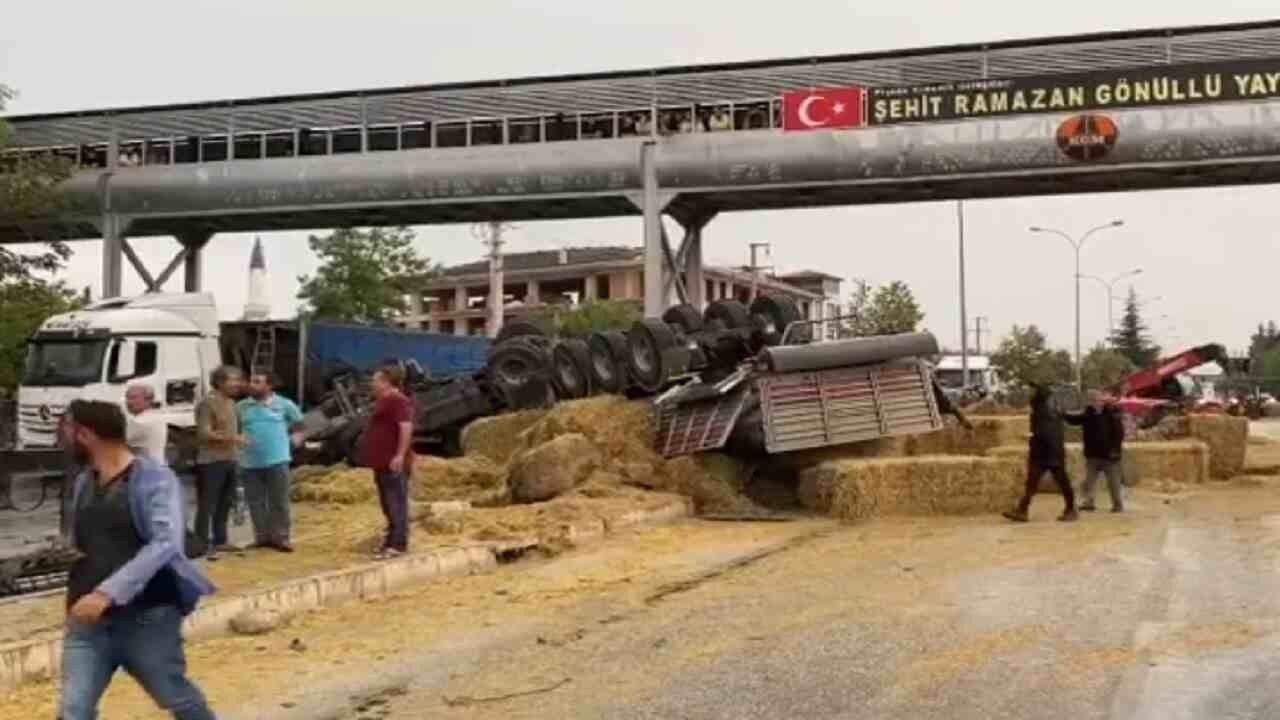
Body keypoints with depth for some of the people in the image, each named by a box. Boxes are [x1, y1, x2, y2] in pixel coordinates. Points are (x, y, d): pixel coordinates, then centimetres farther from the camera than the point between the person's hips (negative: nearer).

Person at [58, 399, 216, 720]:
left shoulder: (154, 478, -13)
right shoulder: (84, 482, 9)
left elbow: (165, 544, -25)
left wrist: (108, 592, -30)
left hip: (148, 617, -5)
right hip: (89, 620, 6)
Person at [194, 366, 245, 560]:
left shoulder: (231, 403, 15)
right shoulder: (207, 403, -12)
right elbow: (204, 433, -19)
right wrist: (229, 437, -28)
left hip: (229, 460, 9)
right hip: (211, 461, -9)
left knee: (225, 503, 14)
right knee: (207, 505, -7)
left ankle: (220, 540, 24)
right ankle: (202, 545, -6)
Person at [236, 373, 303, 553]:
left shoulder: (284, 404, 2)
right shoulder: (241, 407, 6)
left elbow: (299, 423, 16)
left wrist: (296, 437, 2)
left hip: (277, 460, -2)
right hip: (250, 463, 2)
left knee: (279, 501, 0)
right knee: (256, 502, 7)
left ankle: (280, 537, 5)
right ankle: (262, 536, 17)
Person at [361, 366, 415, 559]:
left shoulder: (398, 401, -13)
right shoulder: (385, 401, 21)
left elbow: (406, 427, -24)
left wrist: (400, 455, -28)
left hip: (393, 463, -11)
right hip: (383, 462, 11)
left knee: (396, 502, -10)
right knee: (388, 504, 14)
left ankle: (398, 544, -10)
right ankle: (392, 540, 20)